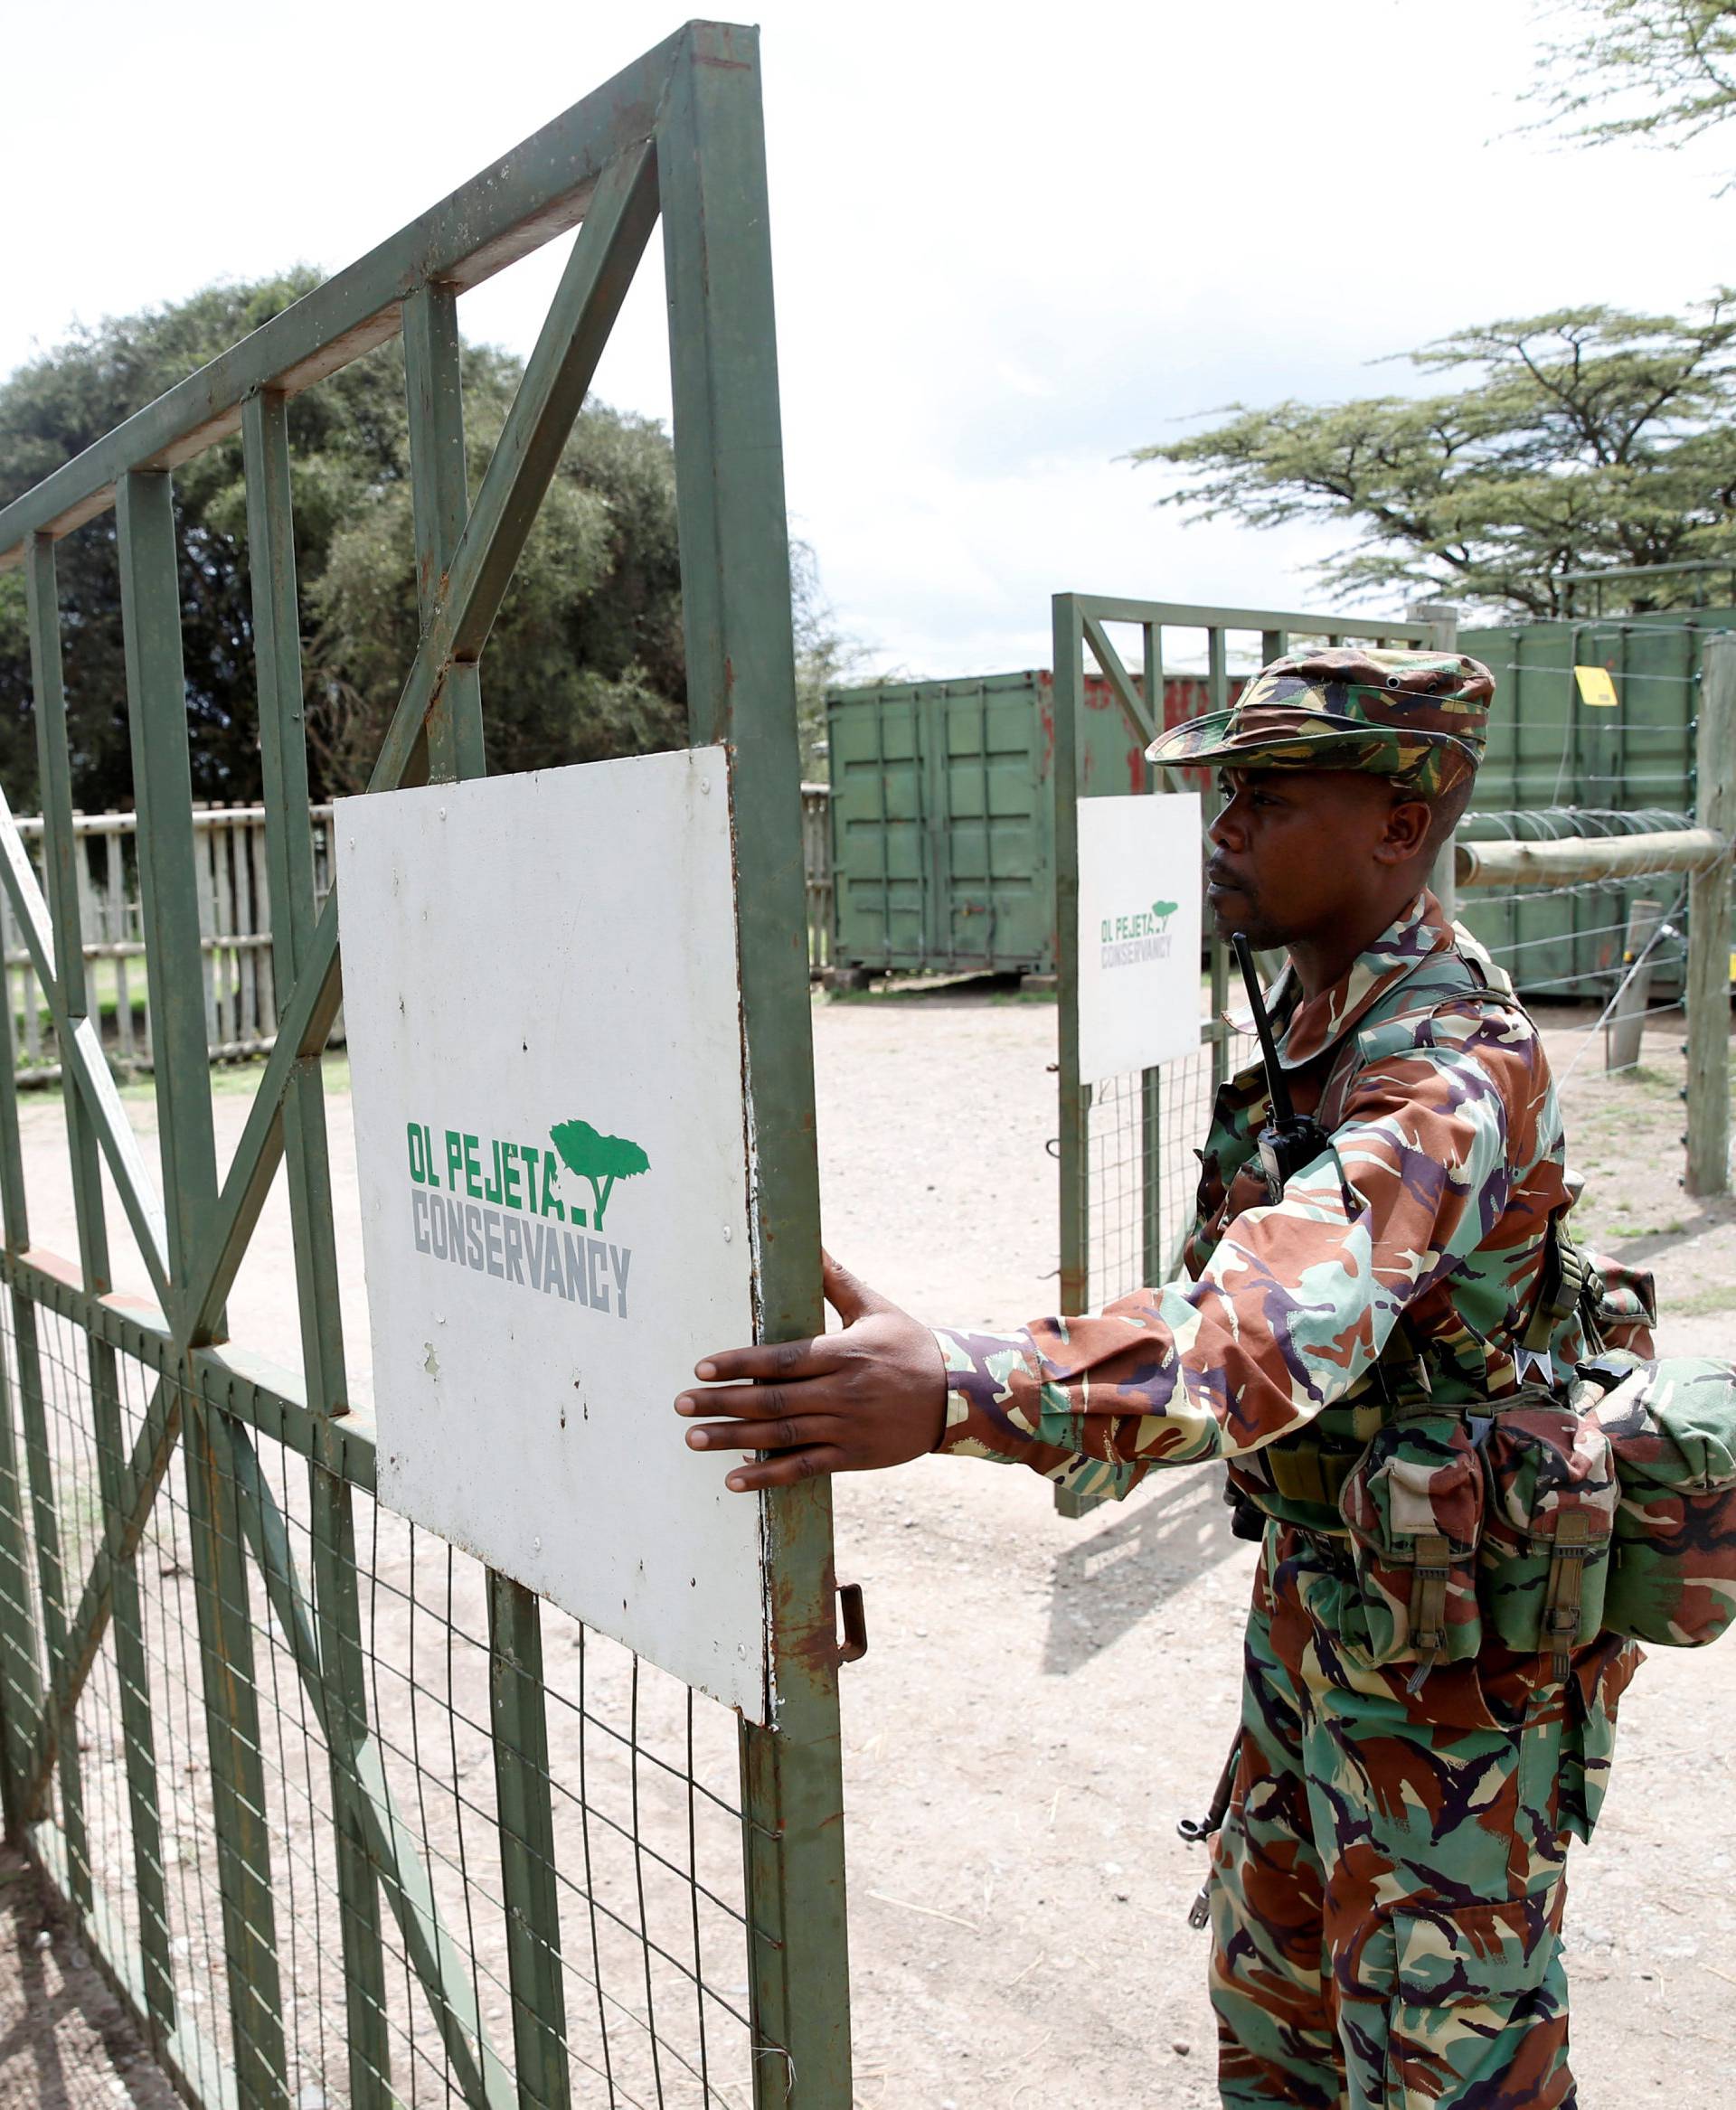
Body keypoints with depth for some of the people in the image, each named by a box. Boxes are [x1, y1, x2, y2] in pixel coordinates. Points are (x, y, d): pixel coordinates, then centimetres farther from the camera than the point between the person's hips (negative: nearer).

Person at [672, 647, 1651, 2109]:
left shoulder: (1454, 1069, -28)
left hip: (1452, 1642, -8)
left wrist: (958, 1390, -59)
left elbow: (1276, 1317, -46)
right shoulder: (1314, 1020, 3)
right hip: (1318, 1593, 9)